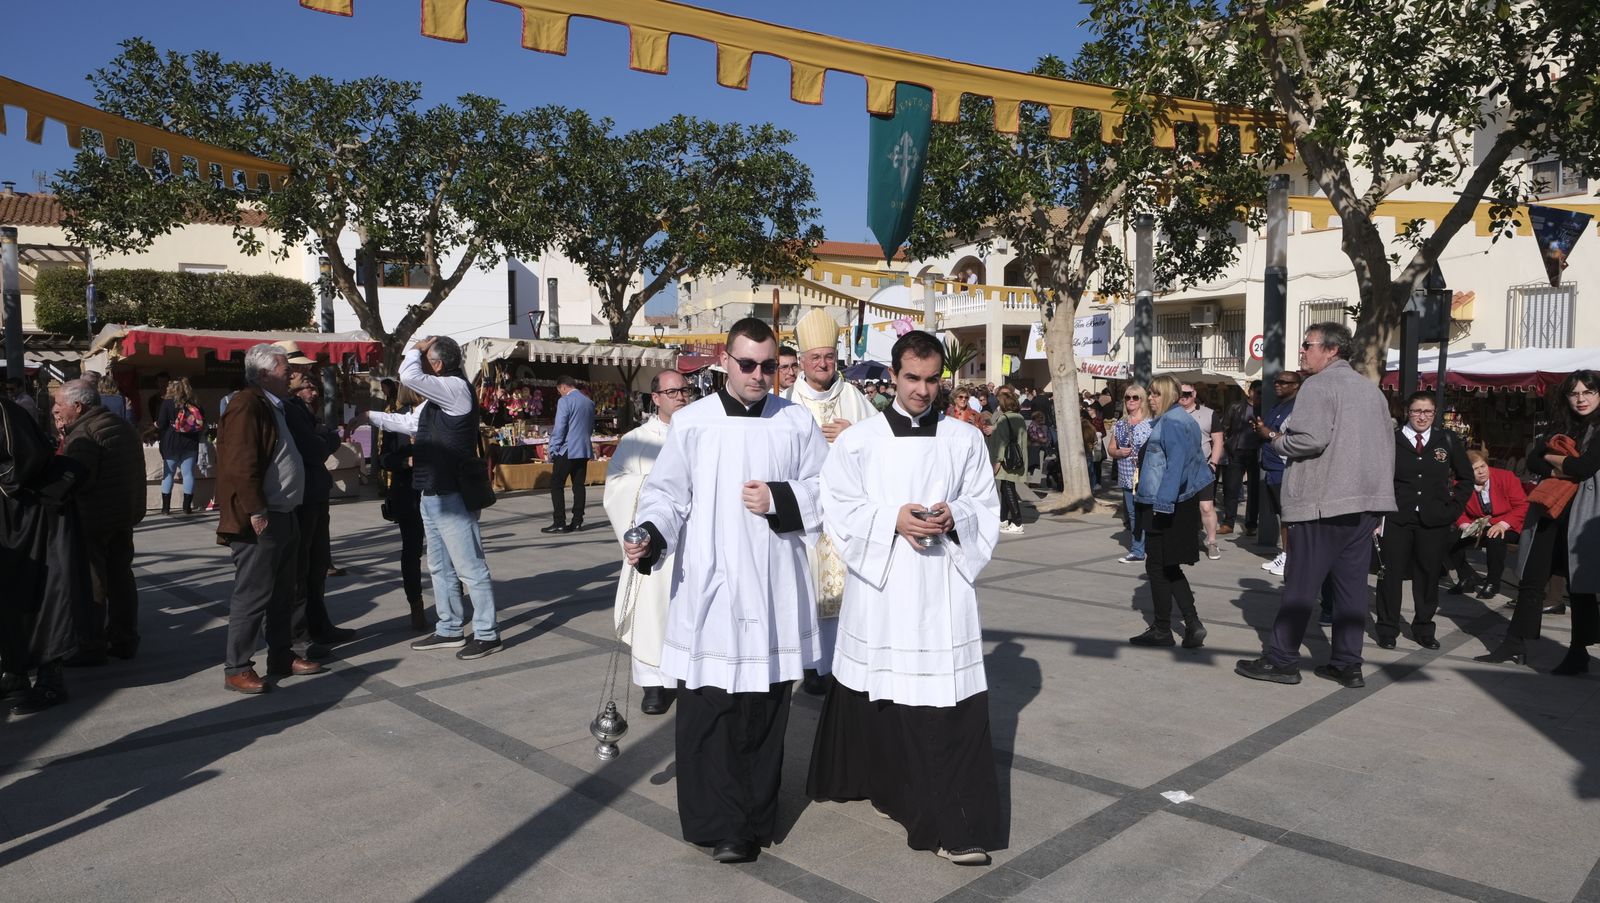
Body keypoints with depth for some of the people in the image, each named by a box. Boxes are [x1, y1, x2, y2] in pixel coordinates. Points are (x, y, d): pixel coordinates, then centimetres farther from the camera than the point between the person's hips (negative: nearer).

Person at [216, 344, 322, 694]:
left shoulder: (273, 407, 16)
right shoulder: (247, 406, -15)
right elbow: (241, 464, -23)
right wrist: (257, 513, -22)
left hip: (284, 517, 10)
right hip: (259, 521, -10)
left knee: (283, 593, 16)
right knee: (252, 596, -4)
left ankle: (281, 656, 27)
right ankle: (237, 669, 5)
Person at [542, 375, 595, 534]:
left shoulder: (565, 401, -10)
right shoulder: (589, 402, 11)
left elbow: (559, 428, -13)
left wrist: (552, 448, -6)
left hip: (567, 450, -7)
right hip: (584, 450, 7)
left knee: (556, 485, -2)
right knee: (578, 485, 9)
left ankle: (560, 523, -6)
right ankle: (577, 522, 9)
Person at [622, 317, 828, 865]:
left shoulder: (797, 423, 6)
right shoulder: (691, 423, 2)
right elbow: (667, 493, 1)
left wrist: (780, 499, -8)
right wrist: (650, 536, -17)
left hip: (773, 591, 1)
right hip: (707, 589, -1)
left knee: (764, 711, 8)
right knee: (706, 710, 0)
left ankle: (752, 823, 22)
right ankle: (717, 821, 16)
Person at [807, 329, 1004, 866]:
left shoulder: (965, 440, 6)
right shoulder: (858, 441, 3)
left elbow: (987, 508, 9)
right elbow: (839, 509, 0)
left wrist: (953, 516, -12)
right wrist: (892, 519, -15)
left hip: (943, 588, 0)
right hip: (878, 586, 0)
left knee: (952, 704, -5)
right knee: (874, 696, 10)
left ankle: (955, 825, 2)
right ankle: (877, 779, 36)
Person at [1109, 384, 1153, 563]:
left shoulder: (1150, 424, -4)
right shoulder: (1119, 425, 13)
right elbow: (1111, 449, 17)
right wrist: (1119, 452, -3)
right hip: (1127, 478, 5)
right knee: (1132, 515, 8)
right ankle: (1137, 551, 17)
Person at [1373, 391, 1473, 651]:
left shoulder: (1448, 440, 5)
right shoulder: (1391, 439, -2)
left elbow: (1466, 477, 14)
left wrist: (1454, 507, 5)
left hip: (1434, 520, 2)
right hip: (1396, 518, -2)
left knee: (1428, 575, 8)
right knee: (1390, 573, 3)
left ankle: (1424, 628, 21)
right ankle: (1387, 629, 13)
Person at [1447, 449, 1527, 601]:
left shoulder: (1506, 477, -12)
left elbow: (1522, 506, -14)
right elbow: (1459, 512, 4)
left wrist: (1503, 524, -28)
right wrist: (1466, 526, -19)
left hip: (1507, 527, -4)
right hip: (1477, 527, 4)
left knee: (1495, 538, -37)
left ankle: (1492, 583, -15)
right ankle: (1468, 579, 3)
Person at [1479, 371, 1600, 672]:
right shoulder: (1561, 428, 15)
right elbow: (1533, 461, 7)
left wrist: (1552, 459, -2)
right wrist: (1565, 470, -9)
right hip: (1551, 511, 6)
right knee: (1531, 579, 8)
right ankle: (1515, 646, 15)